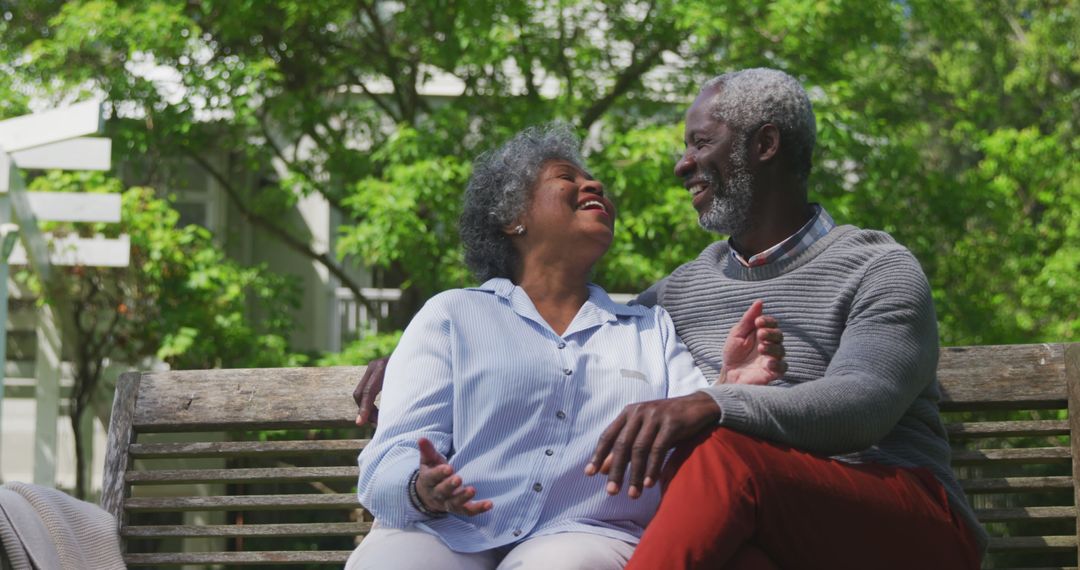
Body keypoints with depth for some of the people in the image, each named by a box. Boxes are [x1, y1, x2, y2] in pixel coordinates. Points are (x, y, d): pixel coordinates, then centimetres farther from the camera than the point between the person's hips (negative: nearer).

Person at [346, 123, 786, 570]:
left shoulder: (652, 329, 25)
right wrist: (423, 490, -18)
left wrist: (728, 391, -12)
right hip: (447, 532, 0)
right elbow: (392, 458, 6)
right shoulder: (451, 313, 18)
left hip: (582, 534, 0)